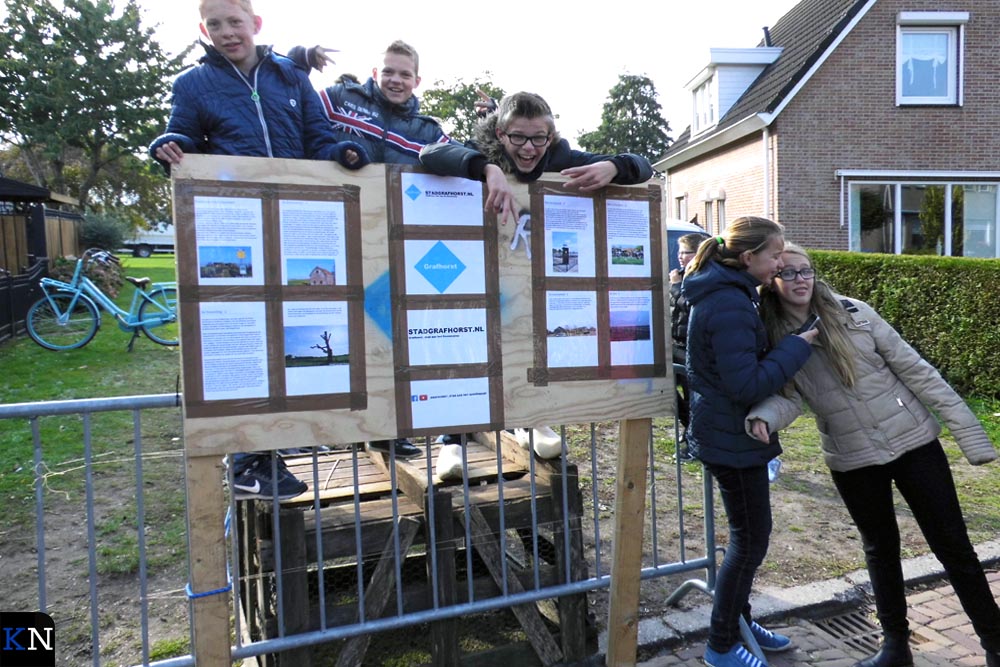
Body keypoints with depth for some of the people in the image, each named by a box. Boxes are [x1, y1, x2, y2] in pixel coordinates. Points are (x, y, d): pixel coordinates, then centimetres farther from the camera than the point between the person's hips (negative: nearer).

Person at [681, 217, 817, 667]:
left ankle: (738, 620, 39)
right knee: (751, 539, 4)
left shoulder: (727, 294, 8)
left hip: (726, 434, 10)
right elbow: (748, 385, -27)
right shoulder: (729, 305, -25)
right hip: (733, 440, -10)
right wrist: (798, 344, -20)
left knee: (749, 534, 22)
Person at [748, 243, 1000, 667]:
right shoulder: (774, 340, -5)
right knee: (880, 549, 15)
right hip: (853, 461, 1)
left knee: (953, 545, 7)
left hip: (914, 441, -1)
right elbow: (788, 397, -9)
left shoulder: (853, 314, -8)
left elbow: (915, 370, -6)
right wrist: (763, 417, -34)